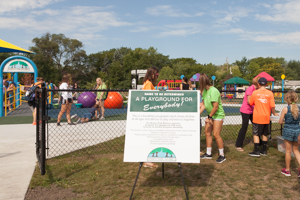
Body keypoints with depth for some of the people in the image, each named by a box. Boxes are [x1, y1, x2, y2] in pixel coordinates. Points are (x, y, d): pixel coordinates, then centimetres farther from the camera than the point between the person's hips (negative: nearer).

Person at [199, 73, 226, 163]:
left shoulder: (213, 91, -23)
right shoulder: (204, 91, 4)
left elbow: (216, 107, -23)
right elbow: (204, 104, 6)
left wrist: (210, 117, -16)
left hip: (218, 114, -8)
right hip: (210, 114, 9)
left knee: (216, 134, -9)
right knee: (207, 133, 9)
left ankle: (222, 155, 5)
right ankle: (208, 154, 21)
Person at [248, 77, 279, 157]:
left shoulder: (254, 92, -6)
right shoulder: (270, 93, -4)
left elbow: (250, 103, 5)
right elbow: (272, 106, -6)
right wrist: (274, 113, 11)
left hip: (257, 117, -3)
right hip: (266, 117, 3)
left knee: (256, 134, 4)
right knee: (264, 134, 15)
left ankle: (256, 151, 4)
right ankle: (264, 150, 23)